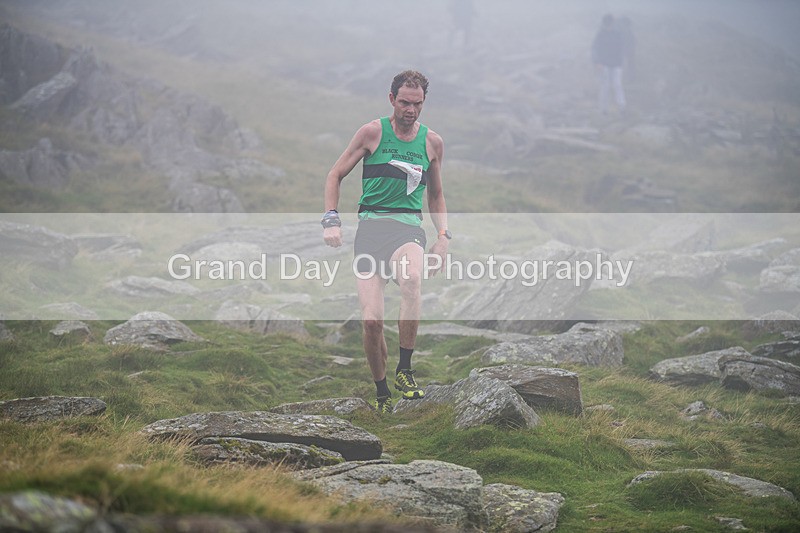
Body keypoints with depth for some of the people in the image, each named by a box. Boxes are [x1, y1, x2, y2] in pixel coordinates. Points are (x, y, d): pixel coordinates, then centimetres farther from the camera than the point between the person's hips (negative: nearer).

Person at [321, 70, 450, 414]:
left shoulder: (432, 142, 13)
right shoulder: (372, 133, 4)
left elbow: (435, 194, 26)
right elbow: (336, 174, 11)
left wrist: (444, 236, 13)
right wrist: (331, 219, -3)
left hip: (409, 227, 1)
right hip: (371, 226, -1)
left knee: (412, 279, -36)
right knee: (371, 320, -13)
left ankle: (404, 370, -25)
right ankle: (381, 393, 10)